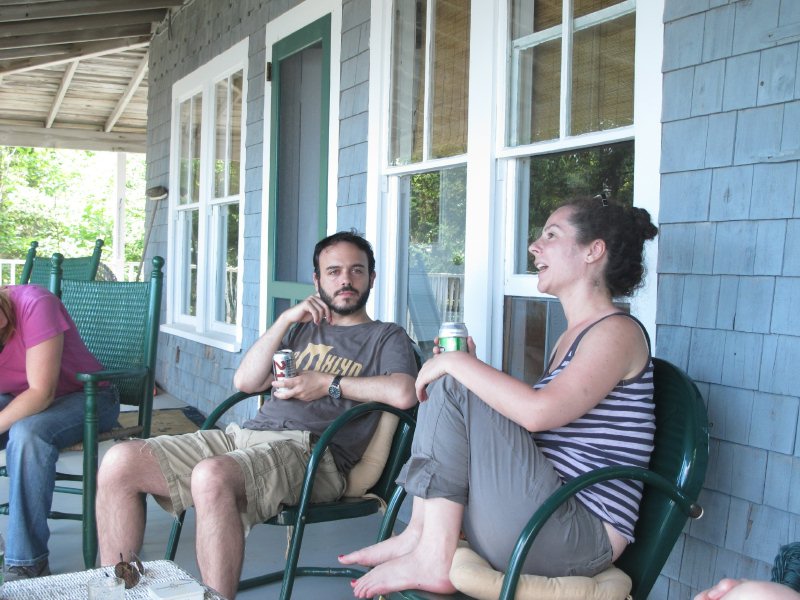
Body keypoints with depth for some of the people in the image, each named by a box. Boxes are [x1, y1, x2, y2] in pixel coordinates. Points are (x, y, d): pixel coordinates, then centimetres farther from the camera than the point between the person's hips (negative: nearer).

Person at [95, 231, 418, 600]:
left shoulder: (386, 337, 13)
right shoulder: (303, 328, 29)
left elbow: (404, 394, -10)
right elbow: (245, 382, 16)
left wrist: (328, 383, -4)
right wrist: (285, 319, 9)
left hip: (308, 449, -6)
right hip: (245, 433, 6)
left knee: (211, 476, -38)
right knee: (120, 462, -10)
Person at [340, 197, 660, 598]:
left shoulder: (618, 331, -11)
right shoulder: (572, 337, 19)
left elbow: (538, 412, -27)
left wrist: (458, 363, -16)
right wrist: (463, 366, 5)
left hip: (582, 537, -9)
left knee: (450, 388, -17)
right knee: (442, 382, 9)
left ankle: (430, 559, -13)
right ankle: (419, 536, 0)